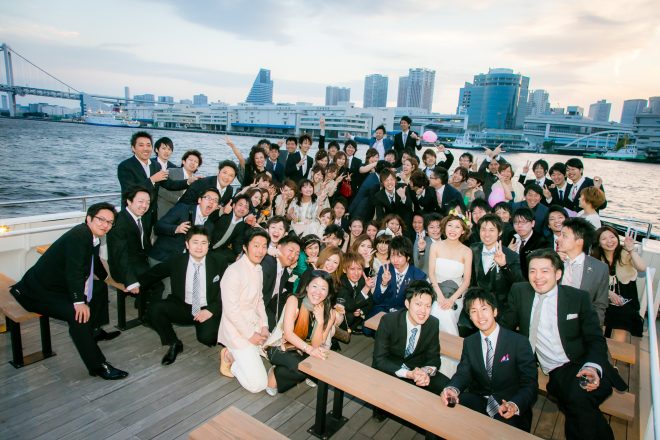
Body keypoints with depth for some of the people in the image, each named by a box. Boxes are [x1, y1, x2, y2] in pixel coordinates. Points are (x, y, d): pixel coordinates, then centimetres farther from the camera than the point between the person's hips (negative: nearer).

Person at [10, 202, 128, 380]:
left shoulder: (94, 236, 5)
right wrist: (79, 302, -40)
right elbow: (73, 271, -33)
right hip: (39, 292, -10)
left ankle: (92, 332, 30)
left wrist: (106, 277, 41)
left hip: (61, 287, 10)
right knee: (78, 314, -29)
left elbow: (94, 261, 27)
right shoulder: (78, 235, -23)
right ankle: (97, 365, -24)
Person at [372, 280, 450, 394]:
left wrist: (427, 372, -26)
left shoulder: (433, 323, -10)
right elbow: (380, 359, -21)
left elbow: (434, 357, -2)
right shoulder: (388, 321, -22)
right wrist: (408, 374, -35)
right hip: (389, 369, -4)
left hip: (417, 369, 4)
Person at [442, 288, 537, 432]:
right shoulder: (469, 343, 7)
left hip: (510, 409, -3)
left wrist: (514, 405, -31)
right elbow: (463, 373, 0)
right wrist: (452, 389, -25)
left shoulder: (519, 342, -8)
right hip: (478, 402, 3)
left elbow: (530, 384, -10)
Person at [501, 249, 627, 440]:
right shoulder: (519, 291, 6)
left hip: (584, 367, -1)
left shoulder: (579, 297, 2)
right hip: (555, 374, 2)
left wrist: (593, 367, -18)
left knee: (579, 398, -33)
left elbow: (596, 340, 2)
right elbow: (506, 327, 13)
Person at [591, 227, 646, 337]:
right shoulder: (596, 258, 4)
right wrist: (609, 293, -13)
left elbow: (642, 268, -22)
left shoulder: (625, 253, -3)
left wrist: (631, 250, -34)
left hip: (626, 304, -1)